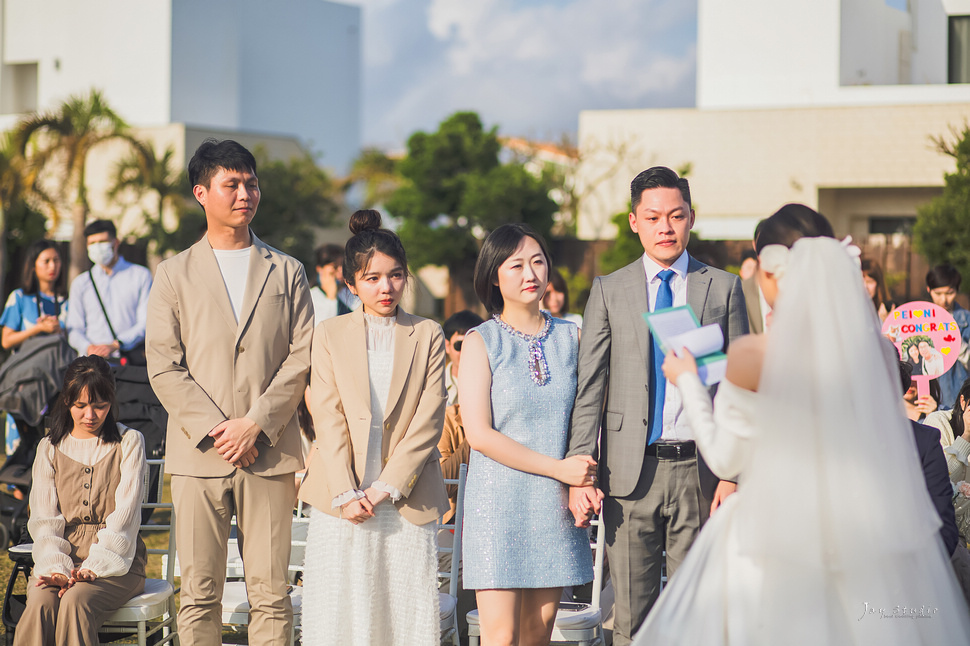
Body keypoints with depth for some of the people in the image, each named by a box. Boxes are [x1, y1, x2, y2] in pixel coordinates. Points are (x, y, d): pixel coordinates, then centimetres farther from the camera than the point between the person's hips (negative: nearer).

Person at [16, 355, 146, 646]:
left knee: (75, 602, -34)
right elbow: (44, 518, 4)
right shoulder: (50, 448, 14)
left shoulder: (129, 442, 6)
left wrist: (94, 567, -19)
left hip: (115, 561, -2)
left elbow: (124, 515, -5)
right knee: (41, 603, -31)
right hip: (60, 558, 2)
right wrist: (57, 568, -16)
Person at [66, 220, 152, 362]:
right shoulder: (80, 283, 20)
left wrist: (114, 345, -10)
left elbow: (147, 323, 3)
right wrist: (89, 348, -9)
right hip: (92, 361, 2)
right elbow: (74, 329, 14)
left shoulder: (141, 275, 12)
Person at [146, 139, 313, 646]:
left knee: (270, 593, 0)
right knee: (199, 593, 0)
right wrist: (214, 430, -9)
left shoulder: (287, 272, 12)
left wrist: (256, 423, -9)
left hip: (270, 452, 1)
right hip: (198, 453, 0)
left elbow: (302, 357, 3)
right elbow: (164, 367, 2)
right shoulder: (174, 275, 9)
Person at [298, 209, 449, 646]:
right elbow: (328, 419, 0)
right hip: (342, 500, 0)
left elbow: (428, 421, -1)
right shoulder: (330, 334, 8)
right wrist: (345, 493, -10)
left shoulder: (428, 336, 7)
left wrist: (387, 487, -10)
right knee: (340, 609, -1)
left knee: (406, 610, -2)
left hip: (406, 500, 0)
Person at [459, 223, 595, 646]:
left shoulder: (571, 337, 8)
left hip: (555, 502, 4)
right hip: (500, 501, -3)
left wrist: (585, 483, -7)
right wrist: (559, 468, -13)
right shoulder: (481, 342, -2)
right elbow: (479, 433, -9)